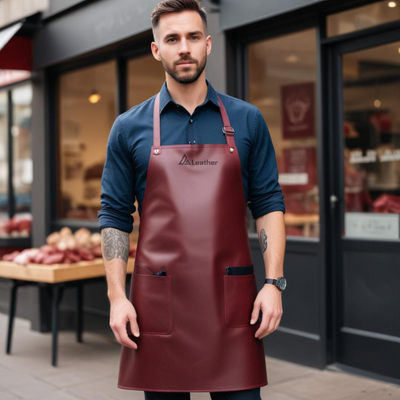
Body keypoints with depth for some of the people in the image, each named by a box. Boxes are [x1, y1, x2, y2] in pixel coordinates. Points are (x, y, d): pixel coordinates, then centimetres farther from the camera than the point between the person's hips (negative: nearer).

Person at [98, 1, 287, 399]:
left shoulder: (247, 120, 6)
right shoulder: (130, 128, 5)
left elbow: (268, 204, 6)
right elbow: (114, 216, 6)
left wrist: (274, 283, -3)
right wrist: (117, 297, -2)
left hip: (231, 302, 0)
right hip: (158, 303, 0)